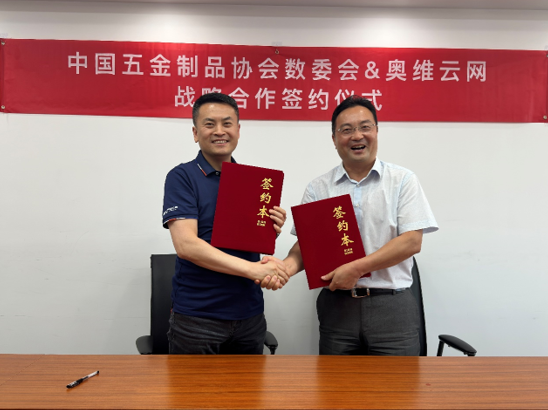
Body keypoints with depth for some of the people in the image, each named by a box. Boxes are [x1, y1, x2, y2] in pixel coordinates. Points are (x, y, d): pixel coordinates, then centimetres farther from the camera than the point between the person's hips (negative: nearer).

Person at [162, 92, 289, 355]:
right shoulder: (182, 177, -7)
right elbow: (186, 245, -19)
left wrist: (273, 232, -7)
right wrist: (253, 269, -24)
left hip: (249, 315, 5)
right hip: (197, 317, -4)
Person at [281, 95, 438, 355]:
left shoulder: (402, 181, 2)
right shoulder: (318, 189, 8)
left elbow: (412, 241, -7)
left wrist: (356, 268, -14)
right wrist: (291, 263, -19)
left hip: (391, 306, -1)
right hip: (337, 304, 2)